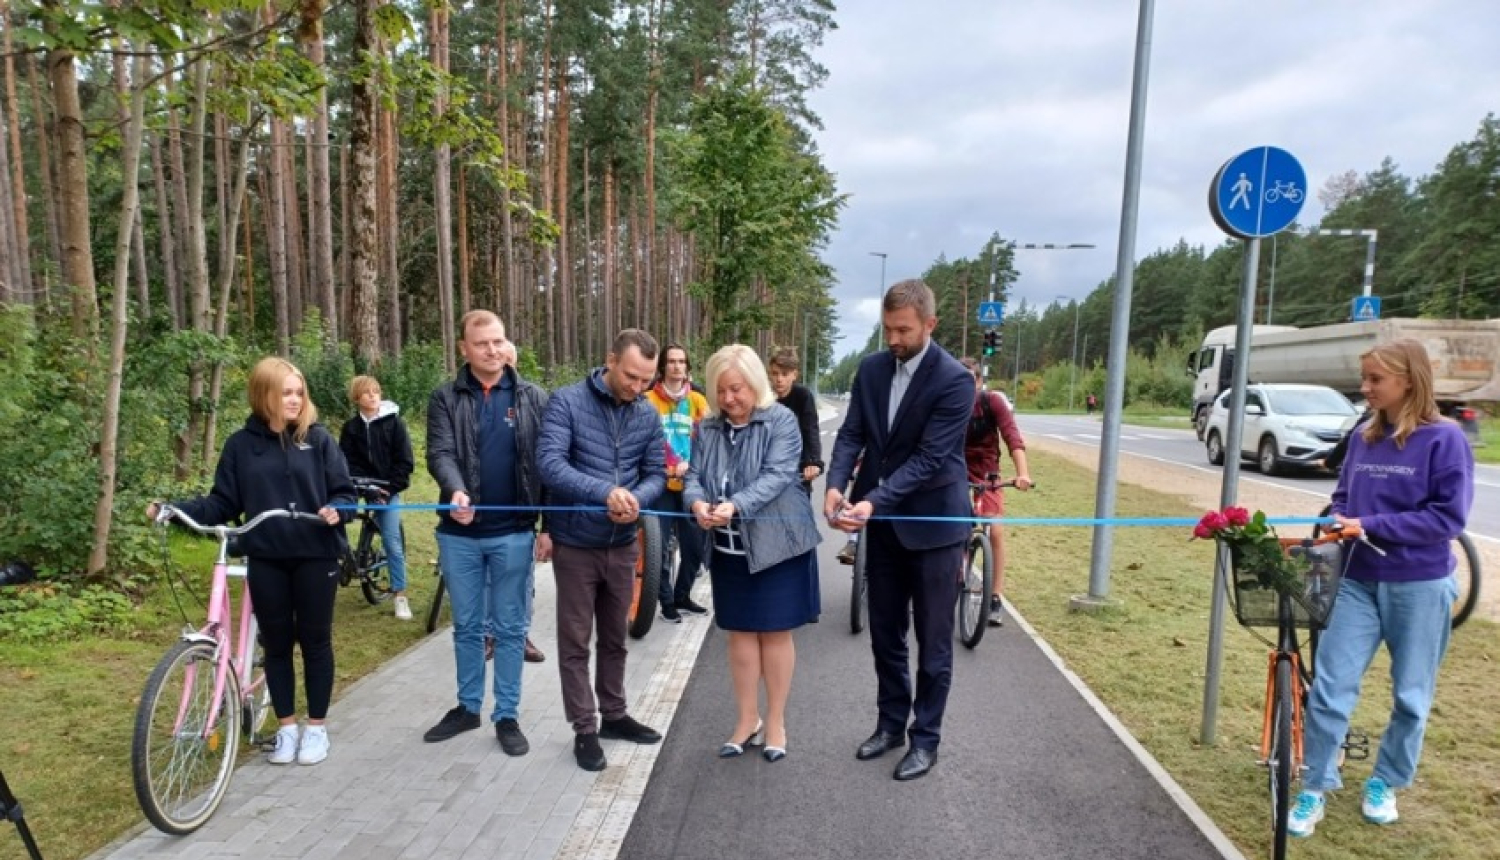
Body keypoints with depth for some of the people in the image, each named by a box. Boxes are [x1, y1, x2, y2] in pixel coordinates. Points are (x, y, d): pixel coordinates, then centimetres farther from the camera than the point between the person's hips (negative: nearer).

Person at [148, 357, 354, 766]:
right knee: (276, 642, 11)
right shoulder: (241, 445, 3)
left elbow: (344, 491, -1)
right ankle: (287, 726, 27)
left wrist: (336, 510, -22)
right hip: (265, 560, 2)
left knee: (314, 640, 7)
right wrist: (177, 509, -10)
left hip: (314, 556, -2)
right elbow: (223, 503, 4)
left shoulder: (318, 438, -2)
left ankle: (317, 726, 22)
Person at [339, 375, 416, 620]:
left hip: (389, 491, -1)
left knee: (392, 542, -4)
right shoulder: (351, 428, 4)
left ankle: (399, 594, 4)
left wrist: (387, 488, -10)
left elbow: (405, 462, -4)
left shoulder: (394, 422, -1)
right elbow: (348, 464, 0)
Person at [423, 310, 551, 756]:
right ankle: (468, 706, 32)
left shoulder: (534, 398, 1)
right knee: (467, 626, 15)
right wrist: (454, 491, -31)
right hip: (459, 533, 1)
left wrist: (549, 526, -3)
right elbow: (439, 453, -10)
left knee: (510, 628, 9)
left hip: (514, 533, -1)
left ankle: (507, 715, 22)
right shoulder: (445, 398, 2)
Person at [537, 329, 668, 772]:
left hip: (622, 545, 4)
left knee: (614, 637, 19)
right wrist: (604, 492, -38)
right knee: (575, 640, 8)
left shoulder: (649, 416, -1)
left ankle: (614, 715, 35)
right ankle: (584, 729, 22)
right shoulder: (567, 402, -14)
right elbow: (549, 462, -25)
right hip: (575, 544, -4)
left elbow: (657, 472, 0)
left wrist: (636, 499, -23)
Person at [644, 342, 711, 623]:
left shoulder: (697, 401, 5)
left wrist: (689, 464, -17)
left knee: (695, 545, 9)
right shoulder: (648, 400, -3)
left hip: (690, 485, 3)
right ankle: (666, 600, 18)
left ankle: (682, 595, 29)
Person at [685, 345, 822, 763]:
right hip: (729, 548, 4)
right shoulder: (708, 428, 5)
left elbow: (777, 477, -20)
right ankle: (748, 719, 27)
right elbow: (694, 476, 0)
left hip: (776, 543, -4)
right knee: (740, 632, 12)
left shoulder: (781, 421, -9)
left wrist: (735, 505, -34)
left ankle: (776, 722, 22)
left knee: (775, 632, 6)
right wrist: (697, 502, -24)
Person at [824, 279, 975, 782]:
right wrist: (835, 485, -20)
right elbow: (851, 434, -2)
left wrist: (873, 502, -30)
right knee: (884, 633, 16)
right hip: (883, 523, 6)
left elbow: (928, 458, -22)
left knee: (933, 641, 8)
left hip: (933, 523, -5)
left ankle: (925, 738, 24)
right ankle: (892, 723, 34)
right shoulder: (871, 369, 1)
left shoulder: (955, 380, -17)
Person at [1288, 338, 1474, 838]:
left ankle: (1385, 783, 34)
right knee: (1329, 688, 0)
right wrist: (1336, 525, -6)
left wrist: (1370, 526, -19)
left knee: (1410, 695, 13)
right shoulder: (1363, 438, 5)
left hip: (1420, 587, -3)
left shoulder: (1444, 439, -9)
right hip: (1359, 581, 4)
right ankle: (1314, 790, 12)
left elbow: (1448, 517, -14)